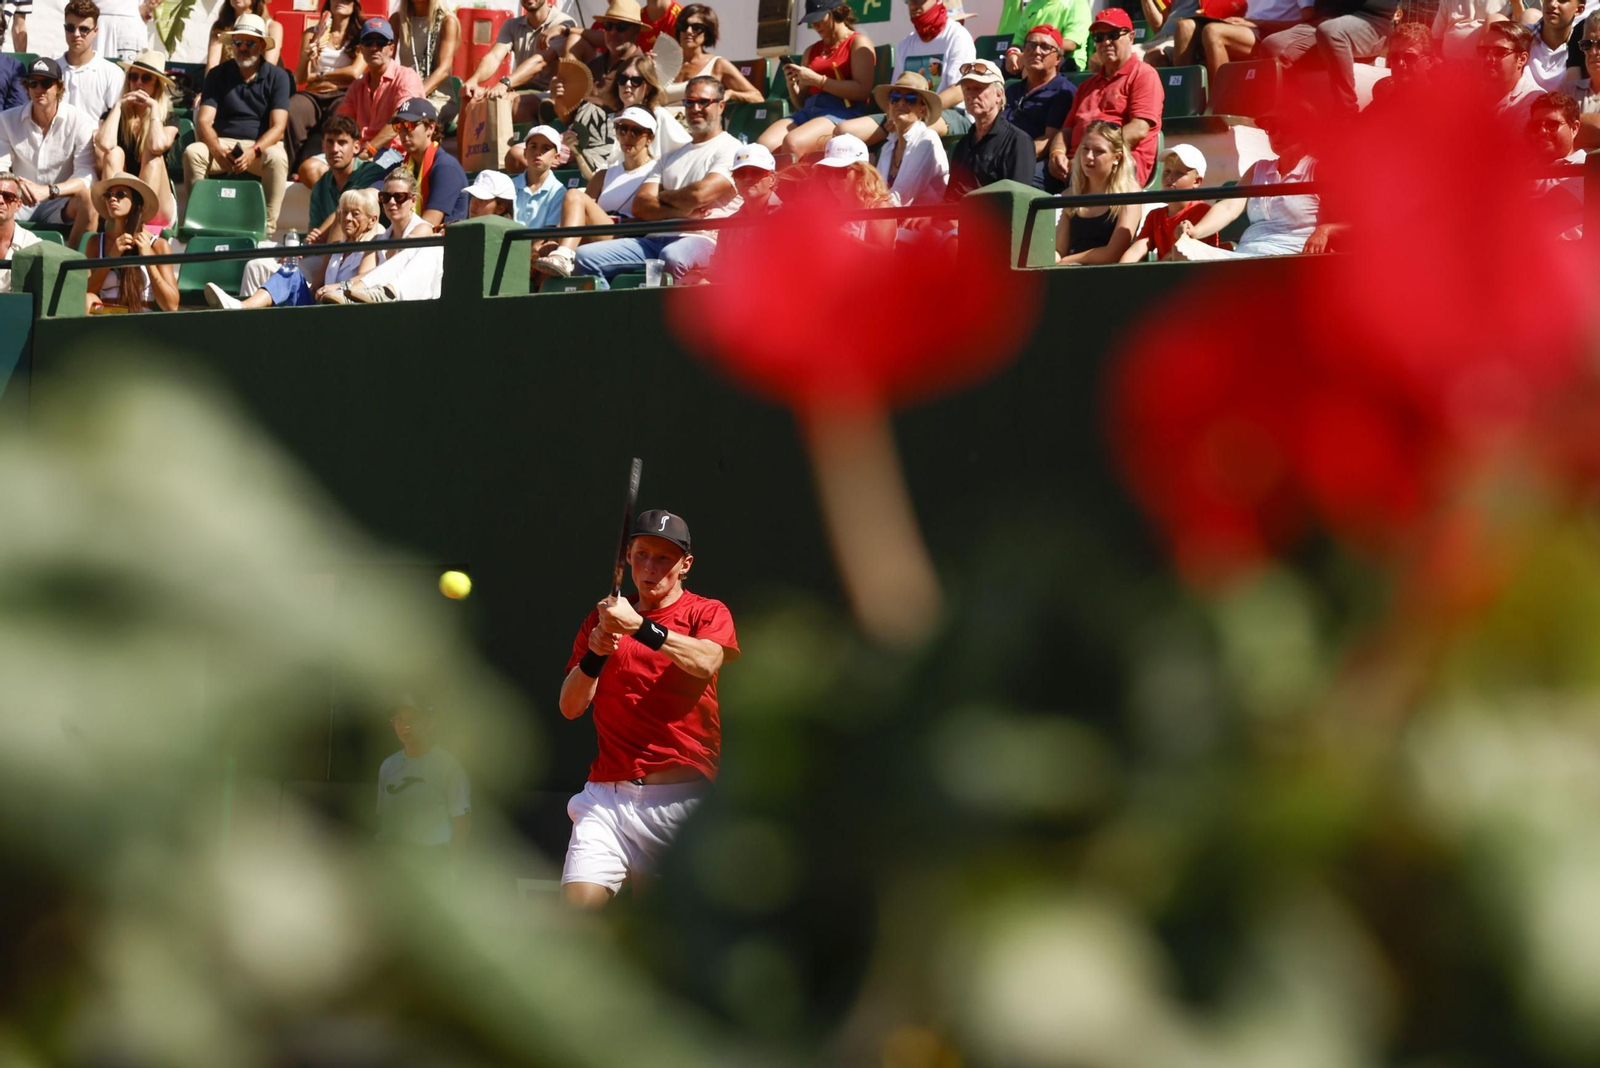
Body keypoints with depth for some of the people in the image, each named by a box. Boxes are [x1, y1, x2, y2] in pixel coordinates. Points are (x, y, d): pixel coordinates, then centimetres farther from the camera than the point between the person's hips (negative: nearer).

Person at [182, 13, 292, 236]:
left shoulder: (277, 77, 1)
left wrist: (254, 151, -29)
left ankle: (268, 228, -36)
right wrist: (217, 150, -25)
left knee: (277, 158, -36)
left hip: (262, 144, -2)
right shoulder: (218, 75, 7)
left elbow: (278, 126, -9)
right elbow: (204, 121, -3)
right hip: (223, 143, 2)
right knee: (192, 153, -29)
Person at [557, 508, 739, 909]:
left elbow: (706, 661, -16)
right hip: (608, 797, 2)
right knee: (577, 904, -14)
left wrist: (640, 627, -26)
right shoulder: (602, 618, 17)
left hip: (683, 800, -2)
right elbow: (569, 707, 10)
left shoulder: (708, 614, 8)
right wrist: (595, 654, -8)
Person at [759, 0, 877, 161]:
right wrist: (792, 86, 2)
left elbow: (862, 91, -9)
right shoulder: (812, 51, 24)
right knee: (764, 146, -24)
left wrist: (817, 80, -12)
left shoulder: (858, 43, 5)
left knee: (792, 143, -35)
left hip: (843, 112, -7)